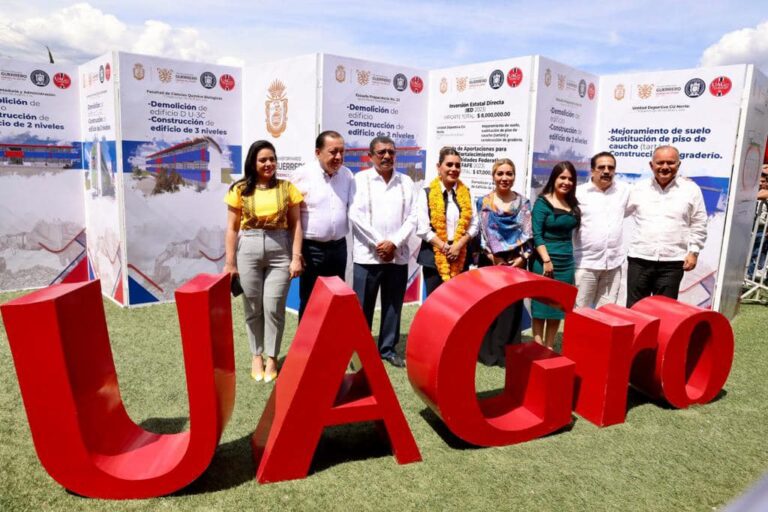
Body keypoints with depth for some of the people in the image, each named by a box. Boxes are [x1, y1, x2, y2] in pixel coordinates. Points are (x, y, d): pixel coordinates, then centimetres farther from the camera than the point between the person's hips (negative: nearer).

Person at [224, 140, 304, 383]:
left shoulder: (287, 188, 4)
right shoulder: (240, 190, 3)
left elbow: (295, 225, 3)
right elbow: (232, 229, 4)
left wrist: (296, 257, -4)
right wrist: (229, 262, 1)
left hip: (280, 250, -1)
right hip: (248, 249, 1)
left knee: (273, 307, -1)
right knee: (253, 308, 10)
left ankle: (272, 358, 15)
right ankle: (256, 355, 26)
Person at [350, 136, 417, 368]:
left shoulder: (406, 182, 9)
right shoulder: (360, 179, 2)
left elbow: (412, 217, 4)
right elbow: (355, 215, -7)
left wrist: (394, 243, -9)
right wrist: (379, 243, -11)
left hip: (399, 255, 3)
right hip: (367, 255, -3)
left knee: (393, 305, 10)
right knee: (363, 306, 3)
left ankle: (388, 348, 23)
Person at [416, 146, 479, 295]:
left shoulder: (466, 193, 9)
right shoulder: (426, 193, -2)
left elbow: (473, 225, 4)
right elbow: (422, 229, -8)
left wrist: (458, 245, -10)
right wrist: (444, 247, -12)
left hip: (461, 257, 3)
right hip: (434, 257, -3)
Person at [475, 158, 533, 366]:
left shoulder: (523, 203, 8)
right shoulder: (483, 202, 4)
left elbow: (527, 234, 2)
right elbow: (482, 232, -2)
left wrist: (522, 258, -9)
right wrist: (493, 257, -9)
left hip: (516, 262, 1)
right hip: (490, 262, -1)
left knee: (512, 307, 3)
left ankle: (508, 353, 14)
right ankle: (487, 351, 12)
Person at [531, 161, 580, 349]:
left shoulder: (573, 204, 10)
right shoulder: (543, 202, -7)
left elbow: (570, 232, 13)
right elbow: (536, 234, -13)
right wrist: (546, 260, -18)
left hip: (567, 261, 6)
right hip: (545, 260, -6)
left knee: (559, 306, 10)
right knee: (542, 304, 0)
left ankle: (549, 347, 21)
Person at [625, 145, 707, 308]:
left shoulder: (691, 190, 3)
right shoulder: (638, 188, 5)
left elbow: (699, 225, 6)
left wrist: (693, 252, 0)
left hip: (672, 262, -1)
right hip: (639, 259, 1)